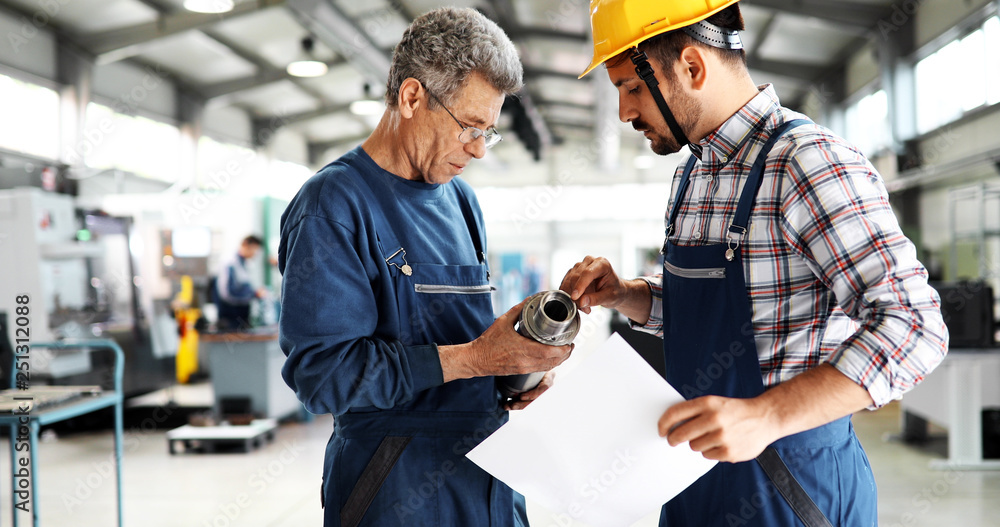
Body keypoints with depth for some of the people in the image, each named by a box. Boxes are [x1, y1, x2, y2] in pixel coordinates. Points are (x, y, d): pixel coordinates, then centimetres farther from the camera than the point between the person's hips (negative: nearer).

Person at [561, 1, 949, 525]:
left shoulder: (808, 162, -20)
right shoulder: (693, 172, 8)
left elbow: (912, 325, -27)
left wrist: (767, 415, -37)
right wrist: (623, 294, -2)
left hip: (791, 480, -8)